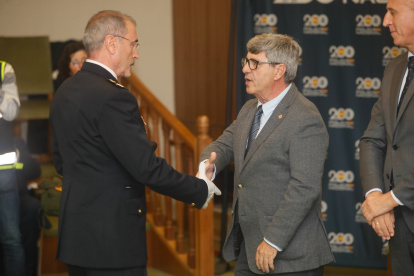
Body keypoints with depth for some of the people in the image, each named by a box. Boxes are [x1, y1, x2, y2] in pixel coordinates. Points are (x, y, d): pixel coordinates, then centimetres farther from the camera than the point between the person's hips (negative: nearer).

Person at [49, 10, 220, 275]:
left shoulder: (65, 91, 9)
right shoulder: (113, 97, -19)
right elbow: (147, 168, -20)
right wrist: (200, 190, -8)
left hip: (75, 232, 9)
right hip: (111, 238, -9)